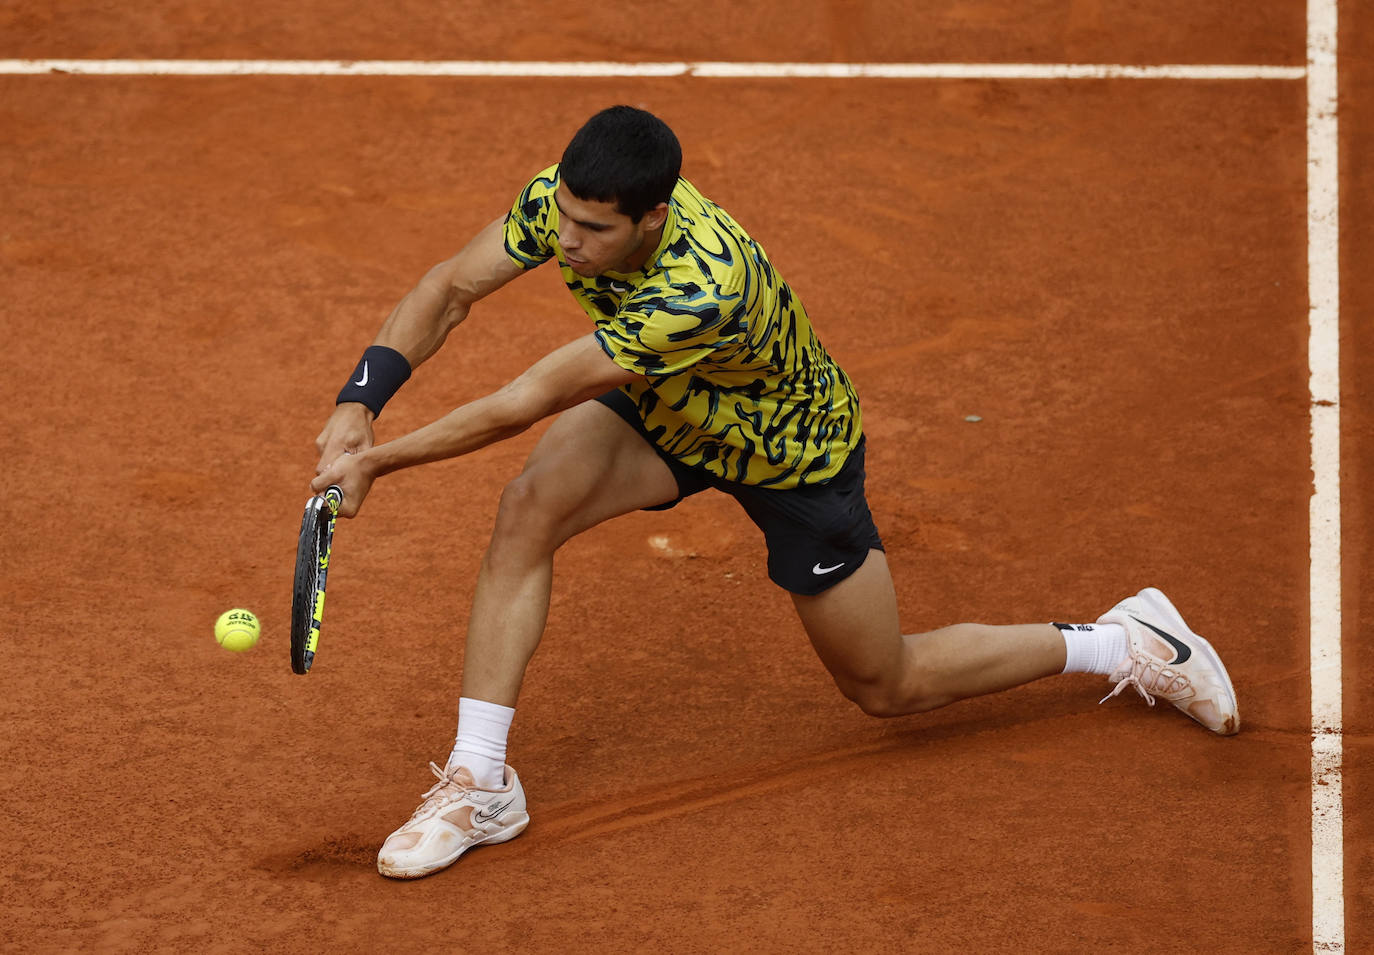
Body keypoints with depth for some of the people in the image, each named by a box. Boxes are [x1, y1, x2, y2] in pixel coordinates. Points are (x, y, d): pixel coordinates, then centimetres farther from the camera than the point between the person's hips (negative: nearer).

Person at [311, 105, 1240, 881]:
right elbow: (449, 289, -15)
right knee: (529, 509, -23)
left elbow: (529, 402, -43)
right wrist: (356, 406, -29)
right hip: (668, 412, 6)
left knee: (888, 686, 10)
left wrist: (379, 460, -35)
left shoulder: (705, 287, -47)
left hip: (796, 450, -5)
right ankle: (479, 784, -13)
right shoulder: (565, 200, -28)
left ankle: (1130, 643, 29)